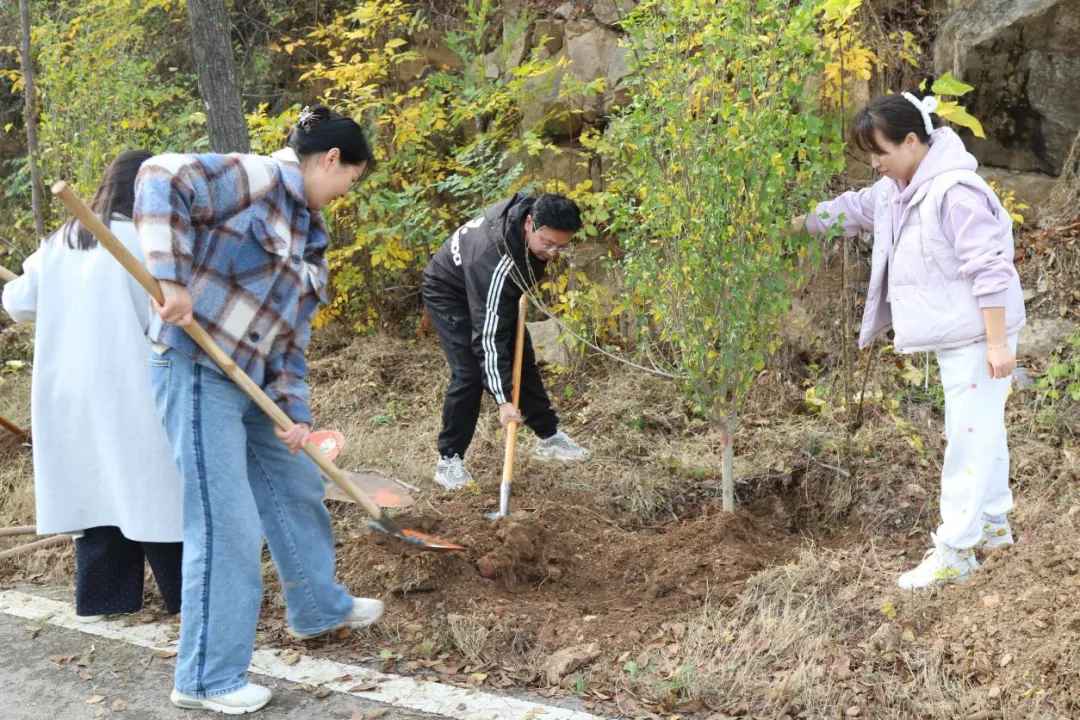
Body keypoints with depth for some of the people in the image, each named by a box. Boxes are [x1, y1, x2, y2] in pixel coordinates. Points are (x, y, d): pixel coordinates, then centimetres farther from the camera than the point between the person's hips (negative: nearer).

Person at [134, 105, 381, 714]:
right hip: (198, 372, -10)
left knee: (297, 487, 23)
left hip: (253, 383, 10)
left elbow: (294, 331, 15)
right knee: (227, 525, -7)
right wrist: (172, 279, -29)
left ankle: (320, 607, 45)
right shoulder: (256, 180, -11)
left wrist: (295, 409, 5)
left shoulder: (308, 231, 16)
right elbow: (163, 180, -25)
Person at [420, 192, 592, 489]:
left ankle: (549, 437, 23)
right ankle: (448, 460, -7)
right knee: (470, 373, -18)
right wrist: (503, 399, -42)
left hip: (493, 292, 8)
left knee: (523, 360, 9)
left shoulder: (536, 214, -24)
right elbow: (488, 336, -41)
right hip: (450, 292, -8)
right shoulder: (494, 260, -44)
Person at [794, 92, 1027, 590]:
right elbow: (852, 209, 23)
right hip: (952, 335, 10)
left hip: (978, 337, -10)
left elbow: (989, 270, -25)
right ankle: (993, 524, 35)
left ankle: (955, 551, 1)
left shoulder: (955, 193, -25)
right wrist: (795, 223, 22)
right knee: (981, 428, 21)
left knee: (970, 434, -5)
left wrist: (997, 342, -24)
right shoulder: (897, 189, 6)